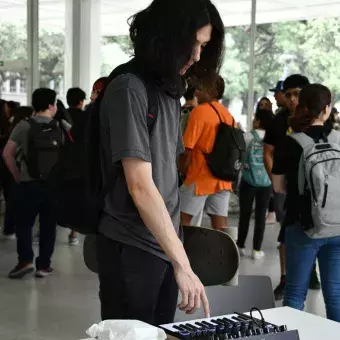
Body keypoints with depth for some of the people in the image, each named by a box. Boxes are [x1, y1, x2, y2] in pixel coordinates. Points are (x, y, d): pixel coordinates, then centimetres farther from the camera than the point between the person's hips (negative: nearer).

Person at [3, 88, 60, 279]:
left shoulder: (24, 126, -1)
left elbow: (7, 153, -4)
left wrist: (17, 175, 4)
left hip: (29, 183, -1)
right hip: (54, 184, 1)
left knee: (24, 223, 9)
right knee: (48, 225, 9)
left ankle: (25, 260, -2)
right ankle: (44, 265, 11)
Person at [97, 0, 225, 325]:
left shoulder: (169, 91, 9)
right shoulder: (128, 89, -16)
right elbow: (140, 187, -21)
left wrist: (175, 253, 9)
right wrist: (182, 263, -22)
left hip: (164, 245, 8)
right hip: (131, 249, -8)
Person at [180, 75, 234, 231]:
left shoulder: (200, 111, -11)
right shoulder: (228, 114, 11)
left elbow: (187, 148, -13)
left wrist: (183, 171, 2)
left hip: (200, 177, -7)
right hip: (223, 178, 7)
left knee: (183, 219, 3)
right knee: (220, 225, 6)